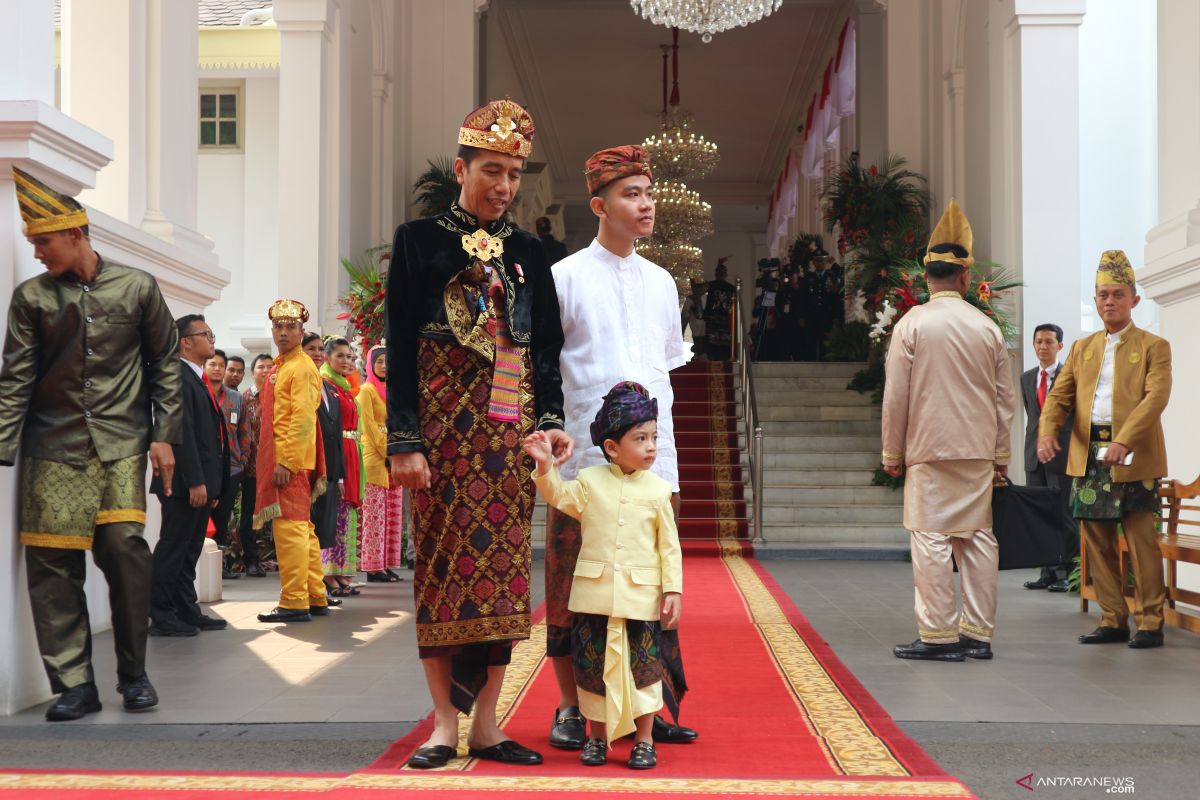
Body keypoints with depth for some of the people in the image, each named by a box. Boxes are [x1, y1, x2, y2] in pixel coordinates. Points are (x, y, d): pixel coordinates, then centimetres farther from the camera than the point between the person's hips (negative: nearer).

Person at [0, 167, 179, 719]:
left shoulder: (136, 288, 4)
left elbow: (165, 364, 9)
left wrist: (164, 435, 3)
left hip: (121, 445, -1)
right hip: (53, 449, 2)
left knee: (124, 545, -14)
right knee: (52, 561, -4)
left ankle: (133, 673, 5)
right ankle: (73, 684, 7)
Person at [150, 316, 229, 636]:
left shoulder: (199, 380, 19)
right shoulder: (179, 376, -11)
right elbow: (182, 432, -19)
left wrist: (213, 484, 17)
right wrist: (195, 481, -23)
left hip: (201, 481, 9)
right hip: (186, 483, -9)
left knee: (190, 551, 12)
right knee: (173, 548, -4)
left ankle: (187, 611, 18)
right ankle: (162, 617, 0)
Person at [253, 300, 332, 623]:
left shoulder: (302, 368, -10)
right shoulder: (279, 367, 19)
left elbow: (303, 419, -18)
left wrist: (286, 462, -22)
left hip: (291, 462, -10)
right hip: (278, 460, 10)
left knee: (290, 528, -9)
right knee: (302, 529, 12)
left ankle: (294, 603, -6)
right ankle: (315, 598, 19)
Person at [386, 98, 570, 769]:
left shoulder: (528, 253, 13)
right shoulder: (420, 241, 3)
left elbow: (546, 350, 13)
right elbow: (400, 349, -2)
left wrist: (552, 421, -3)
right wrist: (405, 441, -9)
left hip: (512, 431, 3)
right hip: (444, 428, -3)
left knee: (506, 565, 2)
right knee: (443, 563, -2)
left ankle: (487, 723, 10)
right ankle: (445, 722, 6)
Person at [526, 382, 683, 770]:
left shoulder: (657, 490, -1)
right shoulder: (590, 481, 1)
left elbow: (669, 546, 1)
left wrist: (673, 590, -4)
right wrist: (546, 466, -21)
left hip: (642, 596, -1)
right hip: (594, 593, 1)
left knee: (643, 665, 4)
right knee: (592, 664, 8)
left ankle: (645, 739, 18)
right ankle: (598, 735, 24)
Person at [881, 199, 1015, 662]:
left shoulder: (912, 324, -6)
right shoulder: (988, 328, 5)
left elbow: (895, 397, -5)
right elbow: (1004, 399, 8)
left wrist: (892, 454, 4)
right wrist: (1000, 457, 16)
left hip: (930, 451, -4)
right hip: (978, 452, 4)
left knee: (932, 540, -1)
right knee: (978, 538, 8)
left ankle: (939, 635, -1)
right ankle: (979, 634, 13)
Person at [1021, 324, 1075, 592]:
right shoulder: (1027, 378, 14)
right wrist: (1034, 442, 16)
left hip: (1062, 452, -5)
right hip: (1035, 455, 5)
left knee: (1064, 514, -3)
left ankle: (1065, 572, 2)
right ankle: (1047, 571, 10)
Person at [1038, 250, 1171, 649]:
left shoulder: (1154, 347, 1)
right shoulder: (1082, 347, 16)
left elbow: (1156, 397, -12)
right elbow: (1059, 395, 8)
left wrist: (1124, 441, -25)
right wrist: (1047, 432, -12)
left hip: (1132, 457, -5)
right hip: (1089, 456, 5)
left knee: (1141, 540, -2)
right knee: (1097, 541, 7)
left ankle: (1150, 623, 6)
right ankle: (1113, 620, 15)